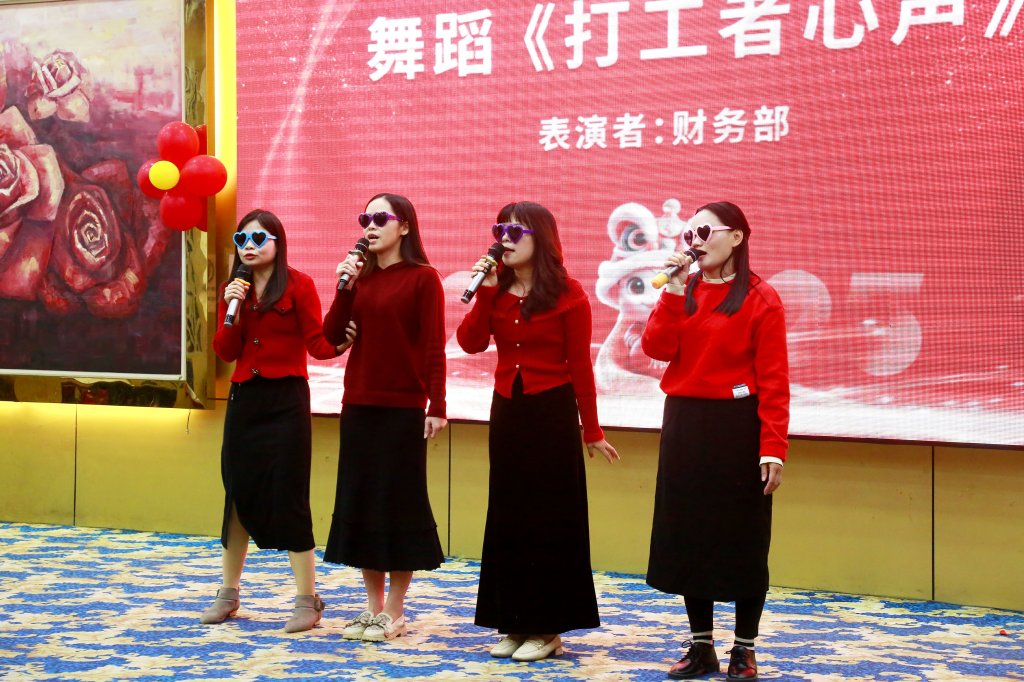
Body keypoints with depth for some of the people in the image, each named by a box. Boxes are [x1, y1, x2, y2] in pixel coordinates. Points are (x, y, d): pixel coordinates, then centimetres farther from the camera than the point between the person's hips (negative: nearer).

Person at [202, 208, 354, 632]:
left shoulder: (298, 286, -4)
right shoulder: (233, 289, 10)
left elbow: (317, 344, -8)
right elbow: (225, 352, 3)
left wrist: (340, 345, -29)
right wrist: (233, 309, -11)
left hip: (286, 399, -5)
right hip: (244, 398, 5)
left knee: (288, 497, -6)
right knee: (238, 494, 10)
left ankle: (307, 601, 0)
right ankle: (228, 594, 23)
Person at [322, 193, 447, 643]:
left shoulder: (422, 278, -5)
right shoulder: (360, 277, 11)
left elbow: (434, 348, -9)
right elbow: (333, 336, 3)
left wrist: (437, 407, -15)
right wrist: (344, 286, -8)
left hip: (403, 408, -6)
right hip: (358, 406, 6)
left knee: (400, 504, 0)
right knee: (359, 503, 8)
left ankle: (394, 613, 8)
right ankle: (373, 607, 18)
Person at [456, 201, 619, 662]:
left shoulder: (567, 294, -8)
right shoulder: (497, 291, 5)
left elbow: (580, 365, -6)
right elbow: (470, 343, -8)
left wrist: (591, 430, -5)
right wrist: (485, 292, -16)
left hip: (552, 412, -5)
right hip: (507, 411, 5)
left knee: (550, 518, -1)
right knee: (508, 516, 9)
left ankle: (547, 628, 7)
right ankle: (514, 623, 17)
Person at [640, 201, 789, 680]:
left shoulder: (760, 298, -6)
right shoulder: (684, 292, 10)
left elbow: (773, 381, -11)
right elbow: (656, 348, -4)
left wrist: (773, 448, -17)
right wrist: (675, 289, -11)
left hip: (738, 428, -5)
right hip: (684, 425, 5)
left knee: (743, 540, 2)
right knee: (689, 537, 10)